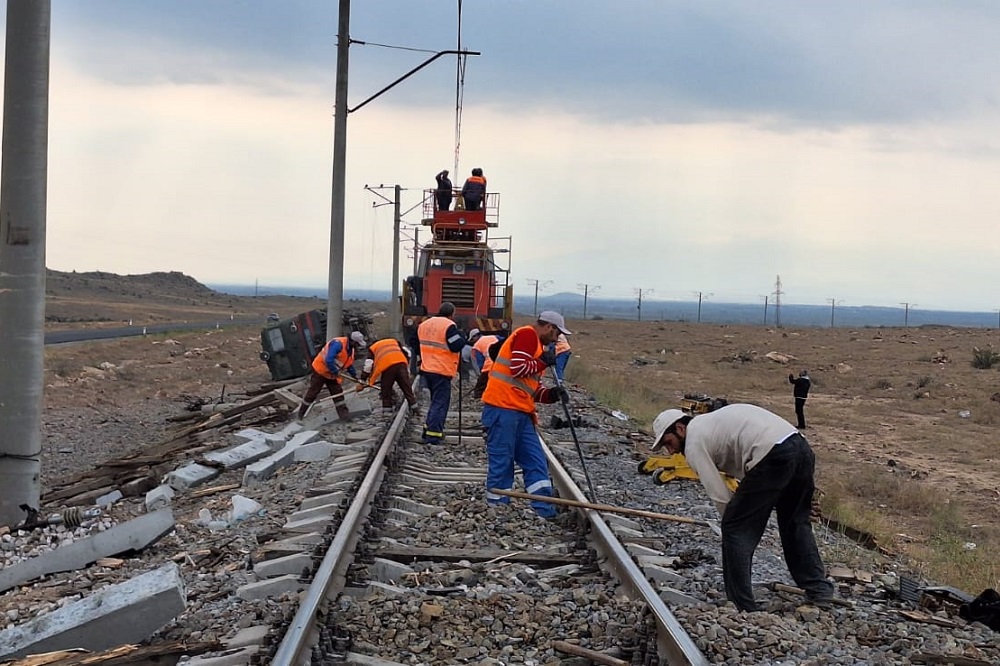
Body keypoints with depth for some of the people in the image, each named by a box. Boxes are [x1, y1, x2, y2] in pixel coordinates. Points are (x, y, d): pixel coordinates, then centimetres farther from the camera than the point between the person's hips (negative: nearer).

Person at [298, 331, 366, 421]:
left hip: (332, 375, 8)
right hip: (320, 370, -8)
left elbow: (350, 365, 15)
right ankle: (301, 412, 20)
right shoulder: (338, 344, -30)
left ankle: (344, 414, 2)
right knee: (312, 392, 4)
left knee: (338, 393, 1)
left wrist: (355, 376, 7)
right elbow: (329, 360, -36)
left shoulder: (350, 350, 1)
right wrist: (335, 372, -24)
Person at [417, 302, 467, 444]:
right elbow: (457, 346, -18)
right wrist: (462, 336, -1)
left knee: (435, 400, 23)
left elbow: (418, 343, 22)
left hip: (427, 369, 8)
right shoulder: (449, 326, -14)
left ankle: (428, 429, 24)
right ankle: (433, 435, -10)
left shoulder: (424, 324, 11)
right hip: (442, 372, -8)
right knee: (440, 403, -3)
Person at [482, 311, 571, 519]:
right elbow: (518, 368, -18)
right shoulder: (527, 334, -6)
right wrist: (543, 362, -4)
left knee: (536, 461, 6)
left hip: (521, 412, 10)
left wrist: (552, 395, 5)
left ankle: (545, 510, 6)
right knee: (501, 462, -4)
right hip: (503, 409, -10)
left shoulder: (538, 346, 25)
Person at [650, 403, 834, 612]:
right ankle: (820, 591, 35)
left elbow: (720, 496, 1)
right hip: (802, 447, 9)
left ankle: (742, 608, 7)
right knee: (795, 522, 28)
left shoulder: (693, 444, 5)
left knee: (736, 530, 4)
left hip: (774, 458, -9)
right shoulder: (710, 422, 30)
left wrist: (734, 520, 16)